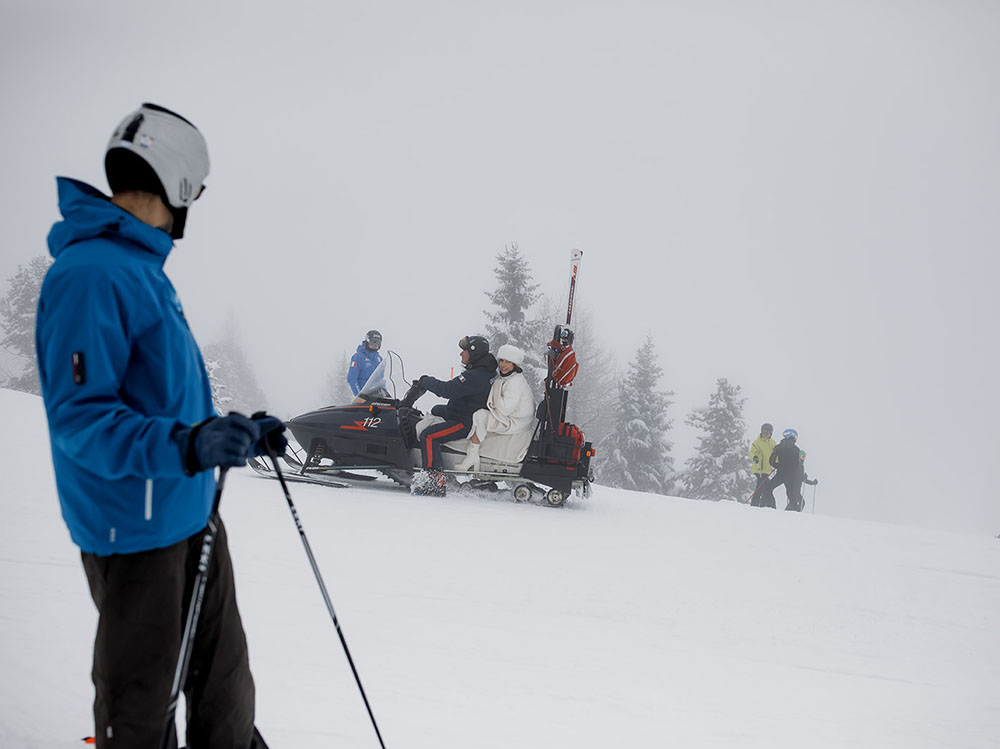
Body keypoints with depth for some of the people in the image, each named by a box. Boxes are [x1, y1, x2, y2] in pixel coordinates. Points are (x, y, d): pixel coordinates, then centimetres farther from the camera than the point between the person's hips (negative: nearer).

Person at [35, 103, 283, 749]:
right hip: (133, 528, -10)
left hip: (191, 513, 10)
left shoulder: (143, 270, 13)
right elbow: (80, 417, -24)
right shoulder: (90, 273, -19)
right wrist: (187, 445, -35)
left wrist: (238, 432, 16)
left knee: (224, 677, 17)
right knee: (141, 695, 3)